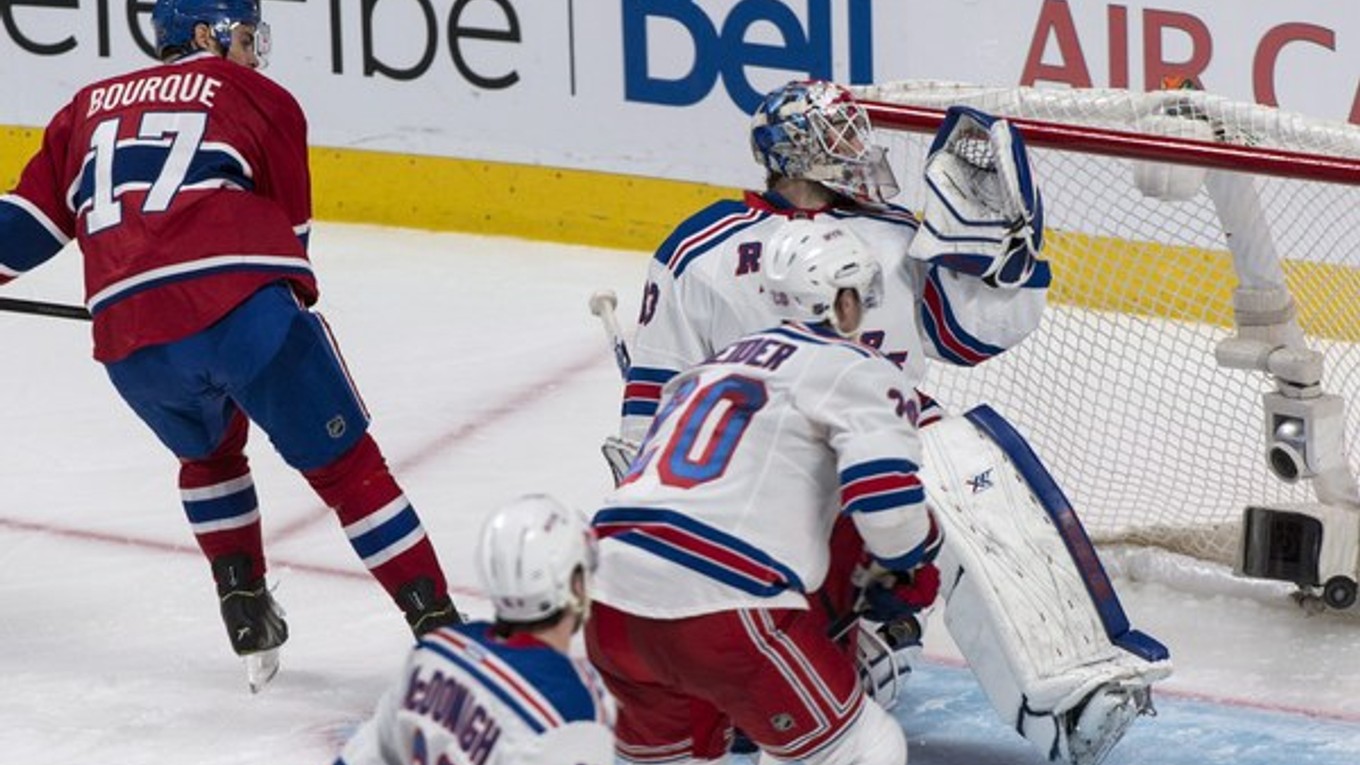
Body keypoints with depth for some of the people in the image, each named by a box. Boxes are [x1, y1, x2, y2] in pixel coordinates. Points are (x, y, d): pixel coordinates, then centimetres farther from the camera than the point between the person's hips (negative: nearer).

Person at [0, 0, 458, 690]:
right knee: (346, 467, 7)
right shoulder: (257, 97, 18)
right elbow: (289, 224, 21)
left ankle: (246, 611, 25)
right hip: (244, 309, -4)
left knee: (208, 453, 33)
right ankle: (439, 625, 3)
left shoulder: (90, 108, 28)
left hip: (128, 340, 4)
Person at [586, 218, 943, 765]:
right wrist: (909, 564, 8)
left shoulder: (718, 363, 28)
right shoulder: (857, 370, 4)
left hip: (609, 596, 8)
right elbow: (884, 495, -11)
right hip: (717, 606, -8)